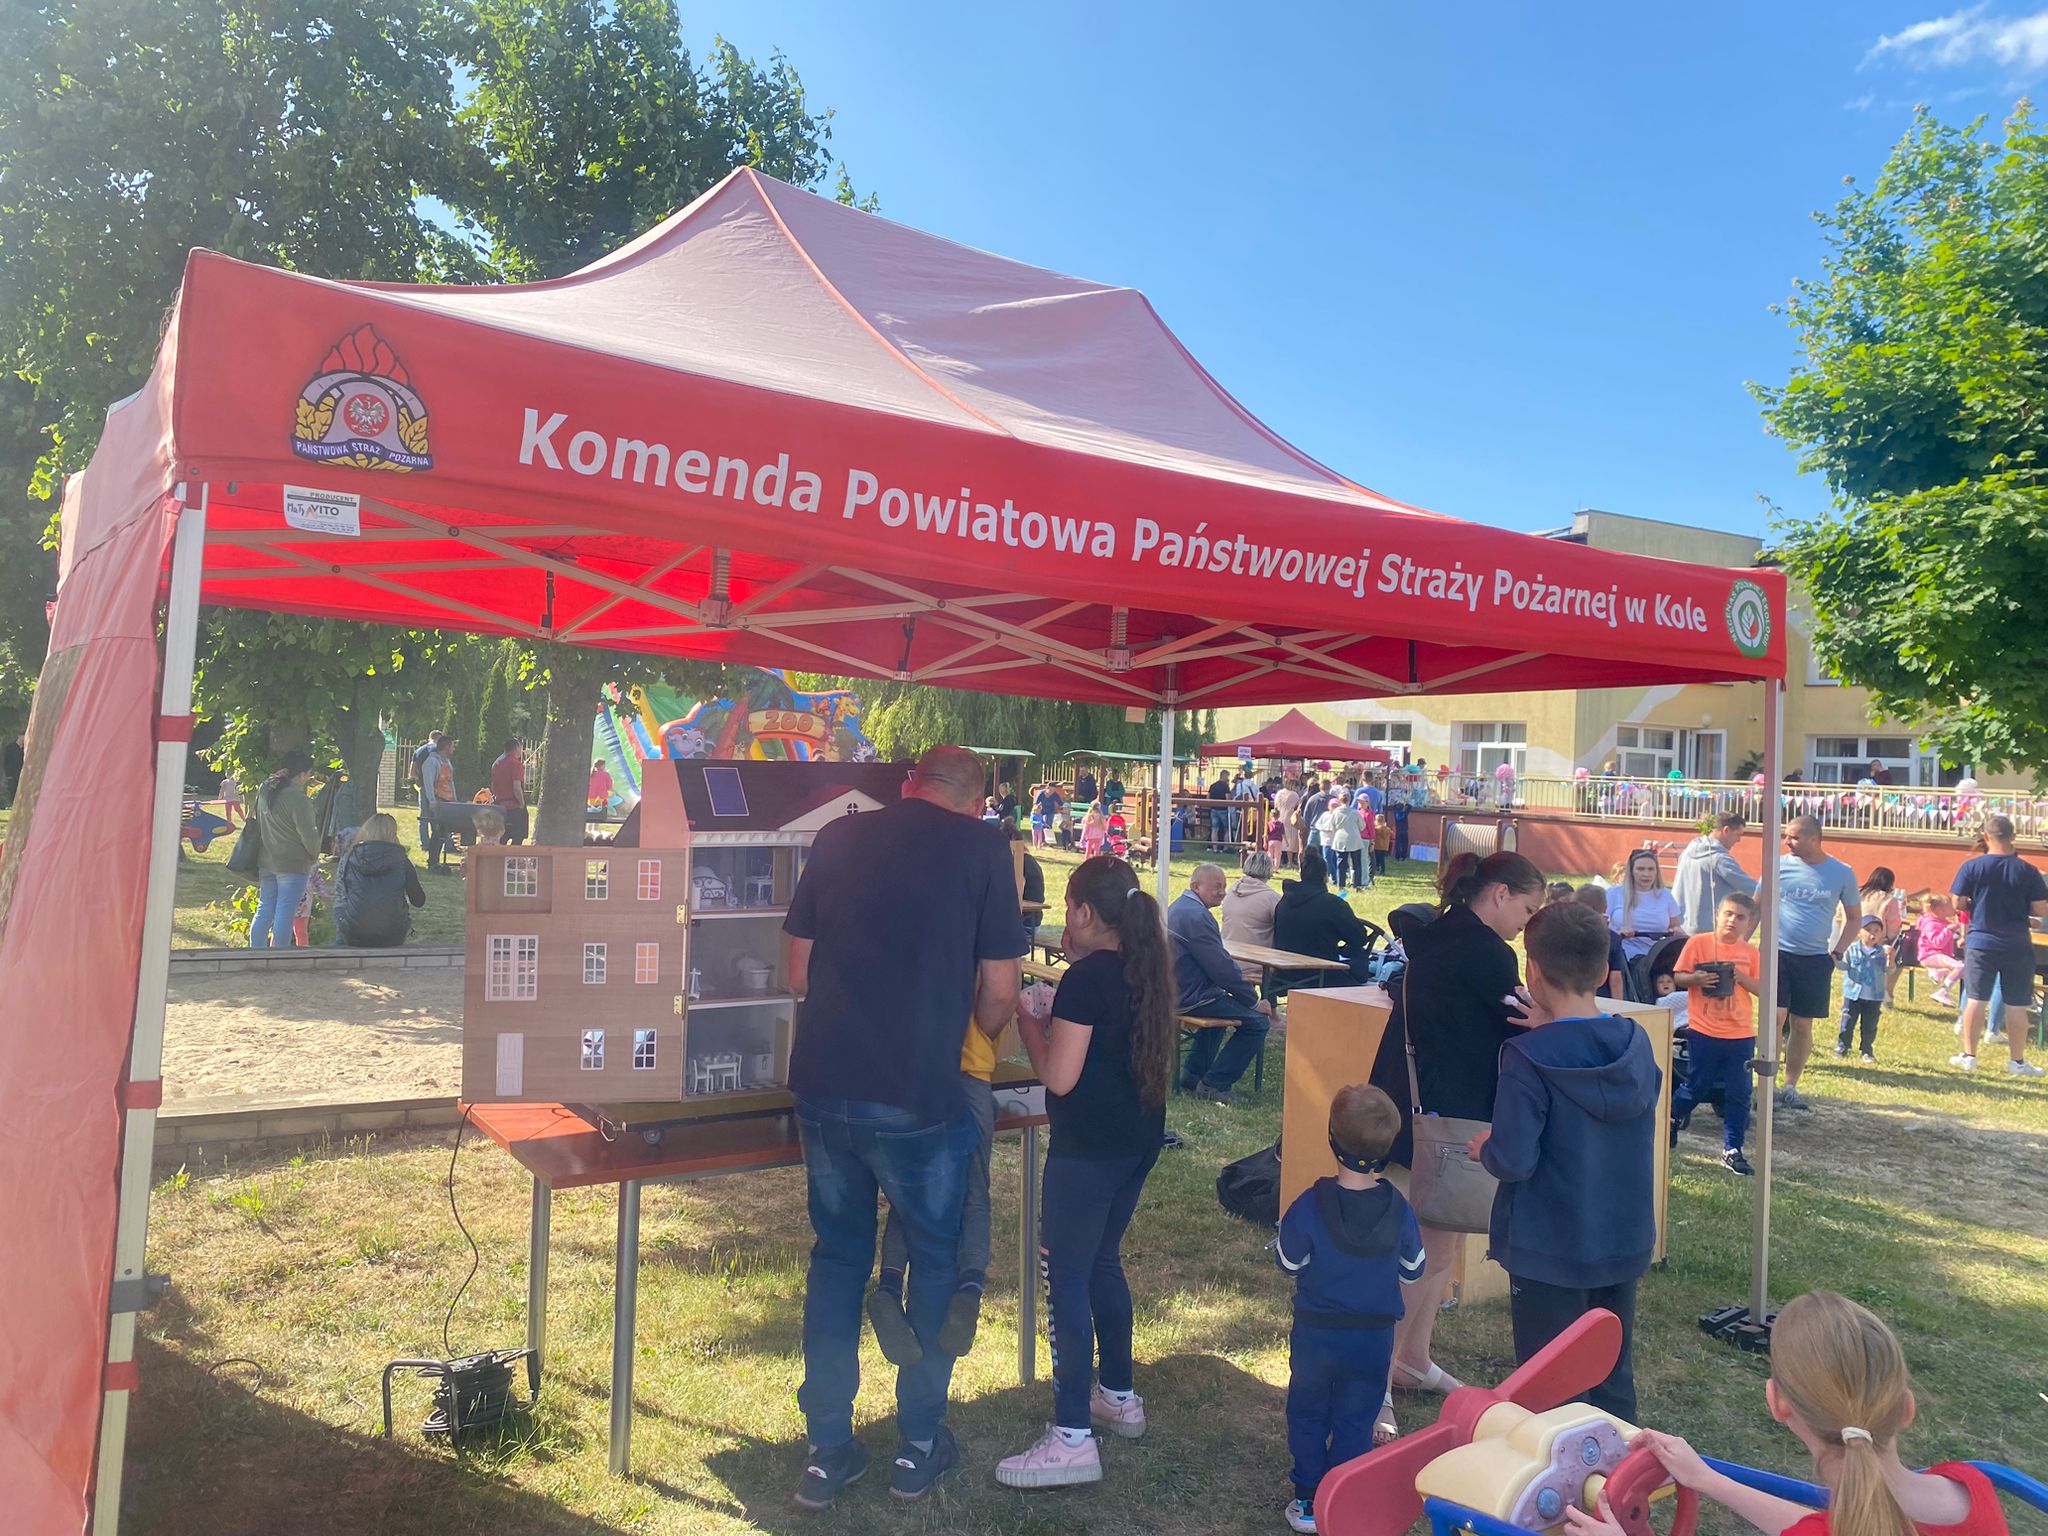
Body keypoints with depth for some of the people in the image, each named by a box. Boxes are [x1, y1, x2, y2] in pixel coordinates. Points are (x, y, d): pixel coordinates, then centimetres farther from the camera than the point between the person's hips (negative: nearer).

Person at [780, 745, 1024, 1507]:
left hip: (823, 1089, 4)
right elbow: (999, 993, -3)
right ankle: (919, 1446, 29)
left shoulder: (837, 837, 6)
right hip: (919, 1098, -3)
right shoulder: (982, 847, -4)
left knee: (836, 1257, 20)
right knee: (936, 1260, 18)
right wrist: (979, 1036, 17)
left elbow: (798, 975, 11)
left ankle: (827, 1452, 27)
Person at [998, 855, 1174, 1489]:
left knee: (1066, 1278, -1)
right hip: (1139, 1140, 9)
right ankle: (1119, 1396, 34)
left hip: (1087, 1150, -9)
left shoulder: (1084, 979, -18)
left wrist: (1029, 1023, -5)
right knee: (1103, 1262, 22)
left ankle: (1073, 1438, 2)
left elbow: (1059, 1077, -19)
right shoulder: (1147, 972, 7)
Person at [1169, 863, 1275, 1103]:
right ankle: (1215, 1084, -3)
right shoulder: (1196, 916, -20)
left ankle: (1192, 1076, 34)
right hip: (1192, 998, -11)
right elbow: (1222, 967, -22)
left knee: (1224, 1003, 36)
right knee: (1258, 1022, -11)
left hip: (1174, 991, 11)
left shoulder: (1177, 908, 14)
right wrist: (1255, 1001, -11)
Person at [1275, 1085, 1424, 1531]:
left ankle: (1308, 1503, 23)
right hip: (1374, 1338, 1)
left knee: (1308, 1415, 17)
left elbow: (1287, 1263, -8)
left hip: (1315, 1333, -1)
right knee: (1356, 1423, 15)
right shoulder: (1399, 1211, -14)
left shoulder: (1309, 1206, -21)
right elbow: (1413, 1271, 1)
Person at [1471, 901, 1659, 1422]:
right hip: (1625, 1244, 6)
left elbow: (1513, 1161, -24)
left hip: (1549, 1253, -5)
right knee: (1614, 1379, 21)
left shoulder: (1529, 1060, -23)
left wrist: (1485, 1148, -2)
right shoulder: (1636, 1045, -5)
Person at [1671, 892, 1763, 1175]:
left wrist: (1742, 978, -14)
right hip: (1704, 1031, -3)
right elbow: (1678, 976, -2)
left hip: (1741, 1035, 3)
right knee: (1697, 1086, 7)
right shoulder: (1698, 942, -5)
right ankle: (1672, 1119, 34)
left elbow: (1762, 990, 3)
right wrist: (1696, 978, -21)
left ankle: (1732, 1150, 14)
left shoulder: (1751, 952, 3)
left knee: (1739, 1093, 5)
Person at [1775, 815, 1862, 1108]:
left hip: (1815, 960, 1)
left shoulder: (1842, 874, 0)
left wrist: (1837, 952, 3)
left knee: (1802, 1025, 8)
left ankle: (1790, 1087, 21)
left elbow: (1854, 917, 11)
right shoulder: (1779, 866, -2)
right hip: (1779, 953, -1)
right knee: (1776, 1017, -11)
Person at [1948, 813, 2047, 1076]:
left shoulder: (1972, 867, -7)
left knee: (1975, 1000, 6)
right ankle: (2018, 1062, 16)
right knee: (2017, 1005, 8)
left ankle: (1968, 1056, 10)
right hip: (2017, 947, 0)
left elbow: (1958, 903, -5)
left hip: (1981, 943, 0)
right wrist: (2020, 908, 15)